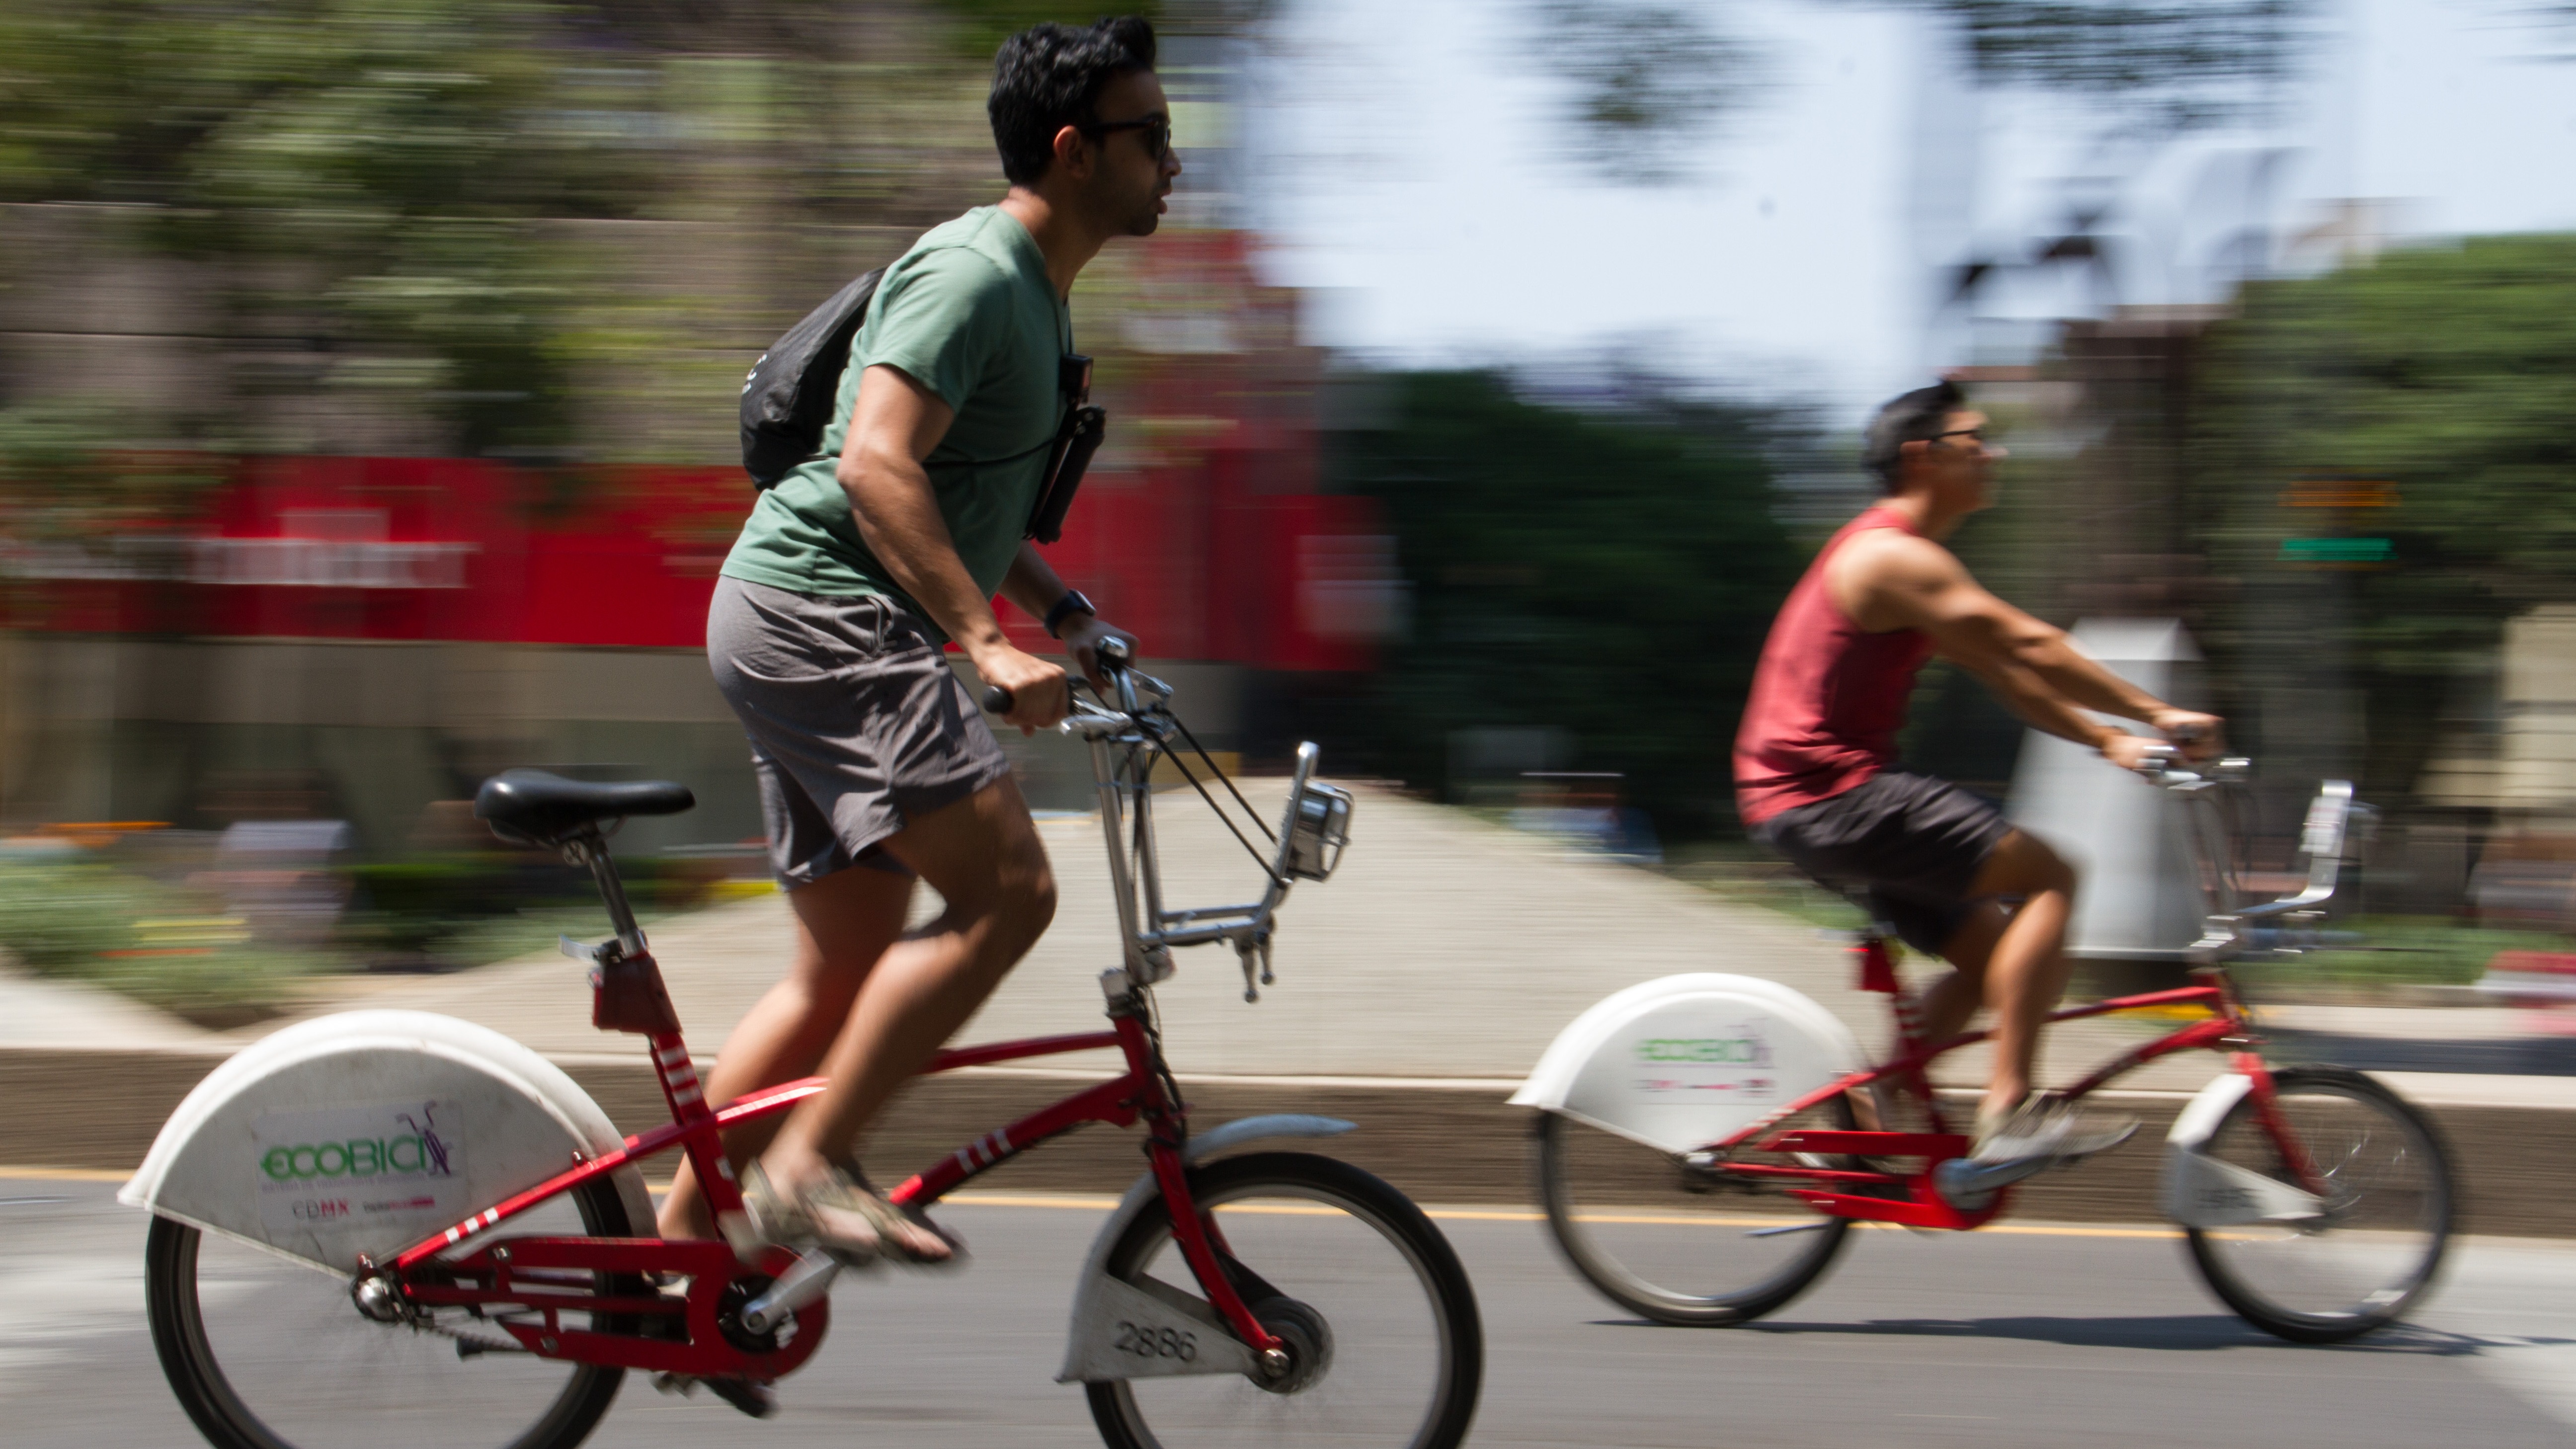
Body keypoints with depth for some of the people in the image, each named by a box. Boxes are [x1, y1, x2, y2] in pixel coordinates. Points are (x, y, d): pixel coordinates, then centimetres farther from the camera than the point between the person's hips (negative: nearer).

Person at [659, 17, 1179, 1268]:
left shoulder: (1033, 295, 19)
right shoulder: (972, 275, -13)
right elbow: (876, 468, -25)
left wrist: (1067, 614, 16)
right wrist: (987, 644, -31)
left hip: (820, 638, 11)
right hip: (818, 615, -11)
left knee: (845, 974, 11)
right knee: (1005, 890, -19)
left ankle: (680, 1238, 15)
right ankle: (805, 1169, -15)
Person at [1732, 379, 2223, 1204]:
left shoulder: (1908, 562, 19)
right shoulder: (1896, 557, -15)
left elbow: (2004, 674, 21)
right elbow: (2028, 648, -19)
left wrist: (2109, 741, 13)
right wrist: (2158, 716, -16)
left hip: (1807, 801, 11)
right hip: (1828, 793, -11)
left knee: (1992, 952, 13)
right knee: (2046, 877, -16)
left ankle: (1857, 1123, 12)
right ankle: (2008, 1117, -19)